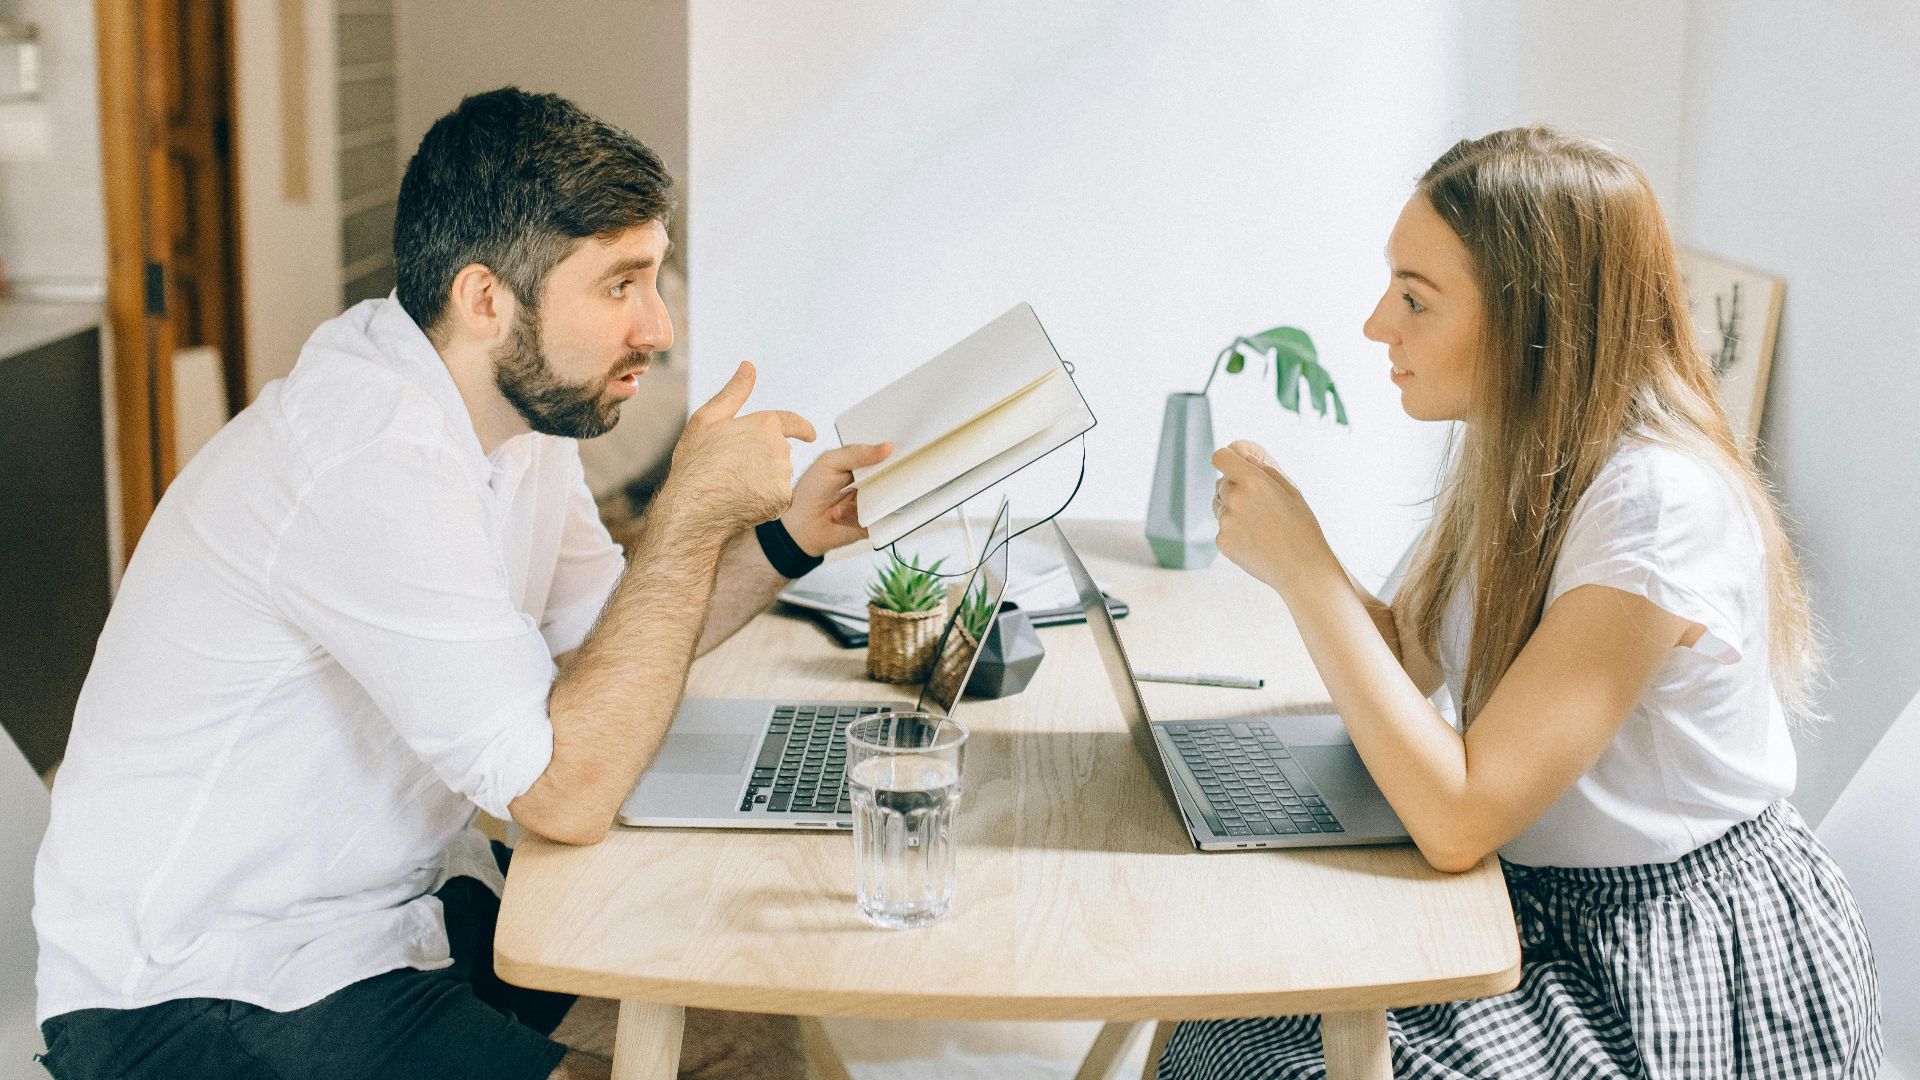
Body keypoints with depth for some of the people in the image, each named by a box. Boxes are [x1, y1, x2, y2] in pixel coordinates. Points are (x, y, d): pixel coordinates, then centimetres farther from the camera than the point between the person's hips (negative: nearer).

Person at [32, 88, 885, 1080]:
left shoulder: (521, 403, 1)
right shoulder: (373, 467, -28)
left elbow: (609, 642, 10)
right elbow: (566, 792, -28)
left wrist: (787, 537, -4)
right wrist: (693, 509, -23)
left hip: (405, 895, 9)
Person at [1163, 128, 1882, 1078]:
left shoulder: (1660, 503, -28)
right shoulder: (1520, 448, 0)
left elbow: (1457, 819, -30)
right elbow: (1410, 659, 8)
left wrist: (1303, 565, -27)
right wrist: (1281, 539, -9)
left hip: (1687, 965, -8)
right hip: (1545, 901, 8)